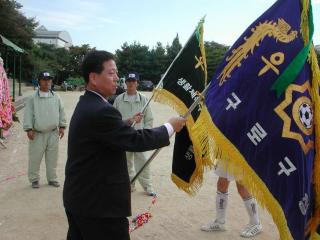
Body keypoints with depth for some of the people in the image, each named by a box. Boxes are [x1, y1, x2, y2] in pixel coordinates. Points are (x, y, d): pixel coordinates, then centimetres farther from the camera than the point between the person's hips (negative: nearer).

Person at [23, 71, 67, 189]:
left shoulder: (56, 97, 7)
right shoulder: (33, 98, -2)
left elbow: (61, 112, 10)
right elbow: (28, 114, -3)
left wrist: (62, 126, 5)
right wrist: (29, 129, -10)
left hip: (53, 133, 2)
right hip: (37, 134, -2)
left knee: (52, 158, 10)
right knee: (35, 157, 4)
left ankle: (52, 178, 24)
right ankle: (34, 179, 21)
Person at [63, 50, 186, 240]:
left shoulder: (86, 105, 9)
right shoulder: (100, 110, -23)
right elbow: (137, 141, -23)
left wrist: (127, 123, 14)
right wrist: (170, 127, -11)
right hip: (99, 204, -10)